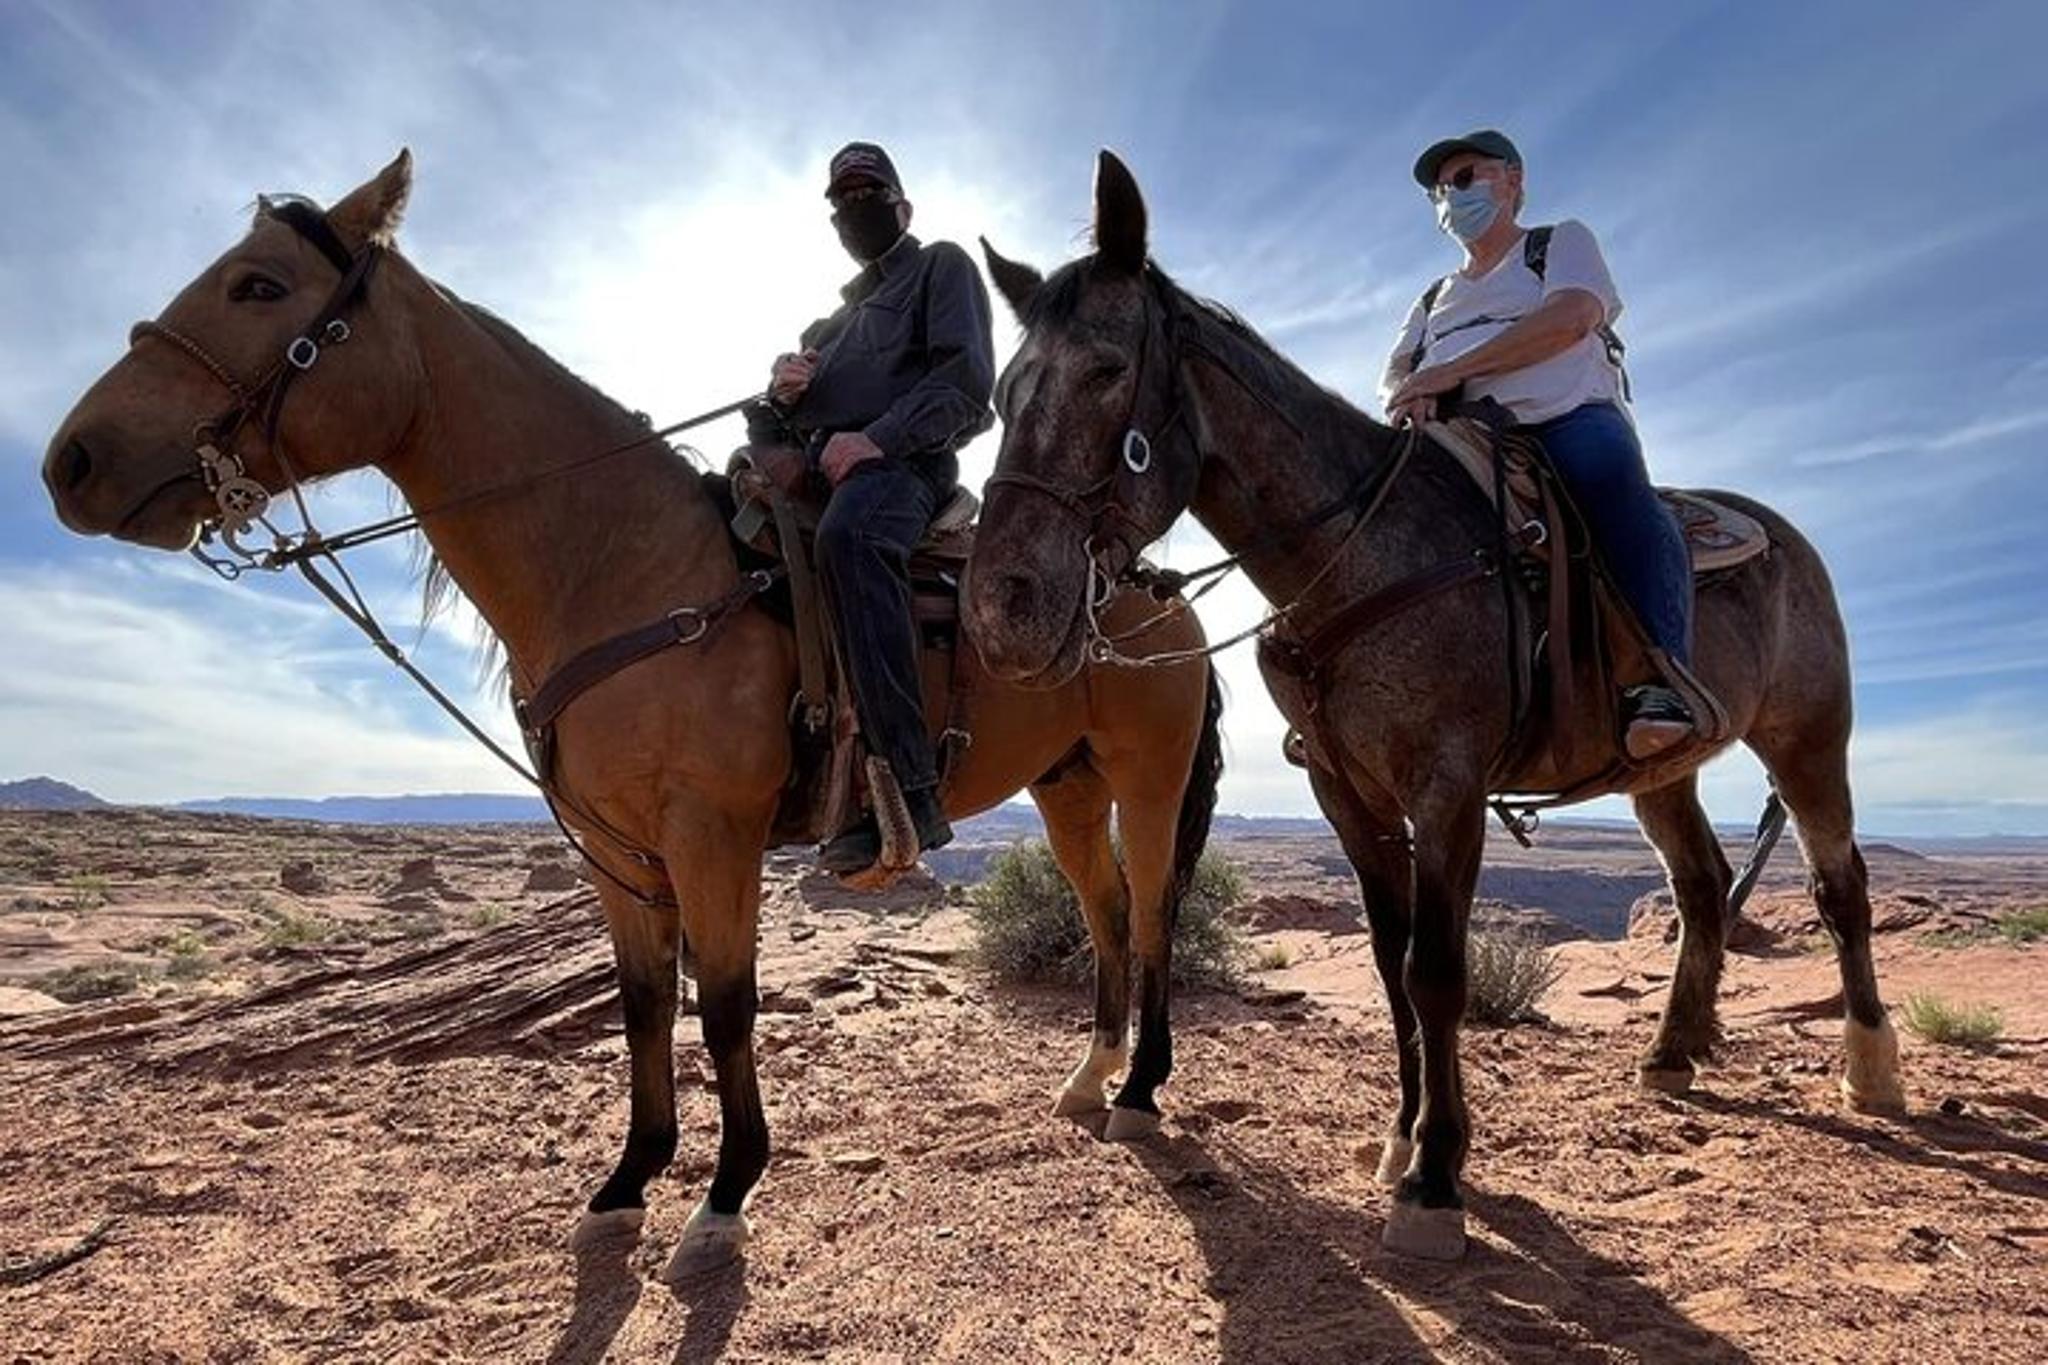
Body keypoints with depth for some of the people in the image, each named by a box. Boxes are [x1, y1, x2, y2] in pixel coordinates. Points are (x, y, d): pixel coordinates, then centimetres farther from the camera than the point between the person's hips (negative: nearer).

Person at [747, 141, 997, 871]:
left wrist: (875, 439, -17)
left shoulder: (942, 265, 16)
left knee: (847, 535, -41)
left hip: (902, 463, -9)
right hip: (812, 472, 9)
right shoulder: (840, 313, 35)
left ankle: (910, 792, -48)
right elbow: (770, 421, 29)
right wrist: (780, 384, 5)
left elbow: (965, 379, -4)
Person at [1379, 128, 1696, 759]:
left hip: (1571, 416, -4)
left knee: (1610, 473, -38)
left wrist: (1454, 369, -14)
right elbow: (1397, 371, 15)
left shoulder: (1564, 241, 20)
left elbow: (1571, 316, -3)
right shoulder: (1435, 298, 34)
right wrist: (1406, 394, -13)